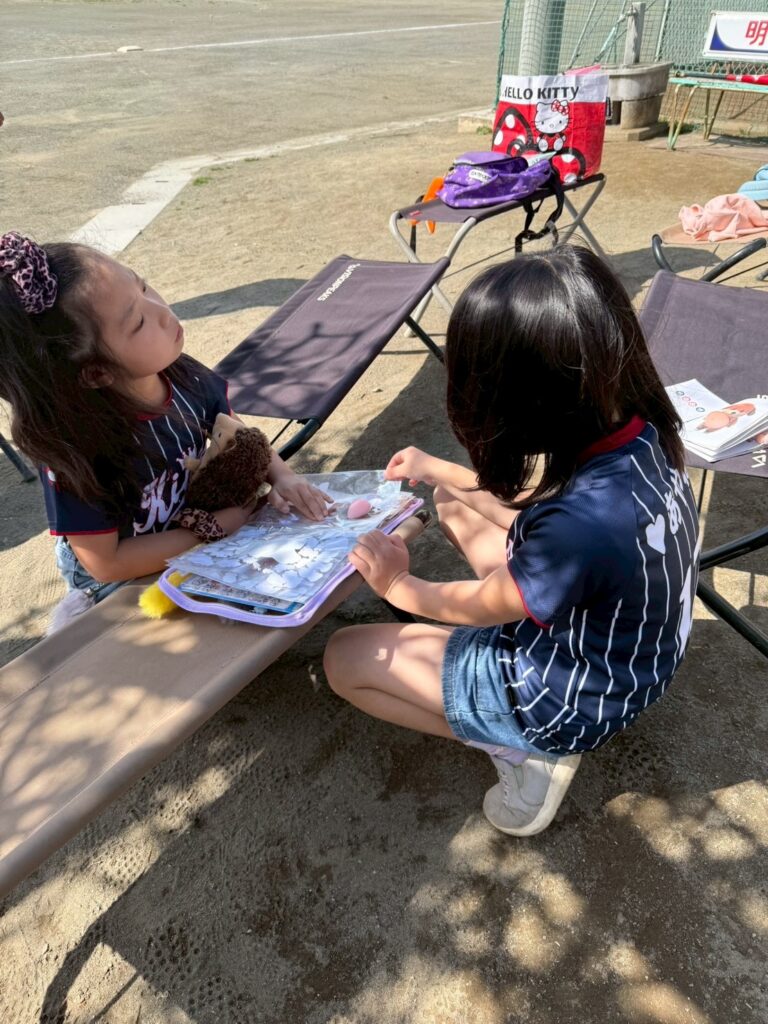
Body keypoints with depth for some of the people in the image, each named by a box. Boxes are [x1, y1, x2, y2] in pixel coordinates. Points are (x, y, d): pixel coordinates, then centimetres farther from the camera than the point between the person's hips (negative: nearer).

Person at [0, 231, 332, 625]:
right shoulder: (77, 449, -33)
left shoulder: (180, 375, -19)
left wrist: (281, 476, -20)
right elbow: (107, 563, -25)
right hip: (124, 581, -5)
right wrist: (214, 527, -24)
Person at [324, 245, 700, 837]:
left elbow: (481, 607, -19)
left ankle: (528, 755, 3)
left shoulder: (583, 524, -41)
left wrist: (398, 585, 0)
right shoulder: (636, 430, -17)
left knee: (345, 658, 2)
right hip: (625, 645, 8)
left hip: (573, 701, -7)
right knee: (458, 506, 16)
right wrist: (439, 471, 12)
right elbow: (540, 500, 5)